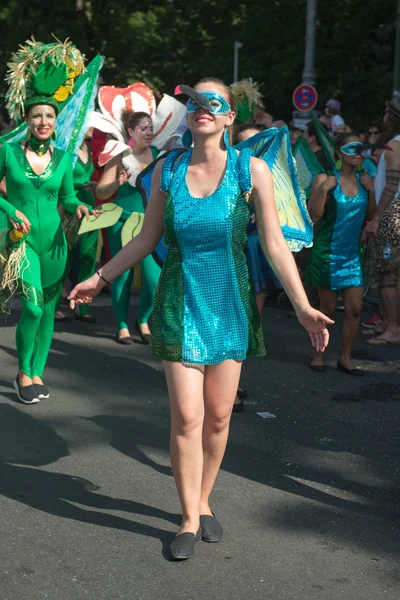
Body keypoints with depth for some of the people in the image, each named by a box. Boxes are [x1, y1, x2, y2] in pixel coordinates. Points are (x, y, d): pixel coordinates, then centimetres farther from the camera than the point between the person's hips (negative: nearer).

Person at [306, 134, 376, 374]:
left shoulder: (363, 179, 5)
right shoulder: (326, 179, -9)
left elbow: (370, 216, 8)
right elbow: (313, 215, -15)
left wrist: (372, 191, -6)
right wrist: (324, 190, -26)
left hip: (354, 253, 4)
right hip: (328, 252, -4)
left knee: (355, 308, 1)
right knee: (328, 308, 4)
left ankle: (346, 357, 14)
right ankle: (318, 354, 22)